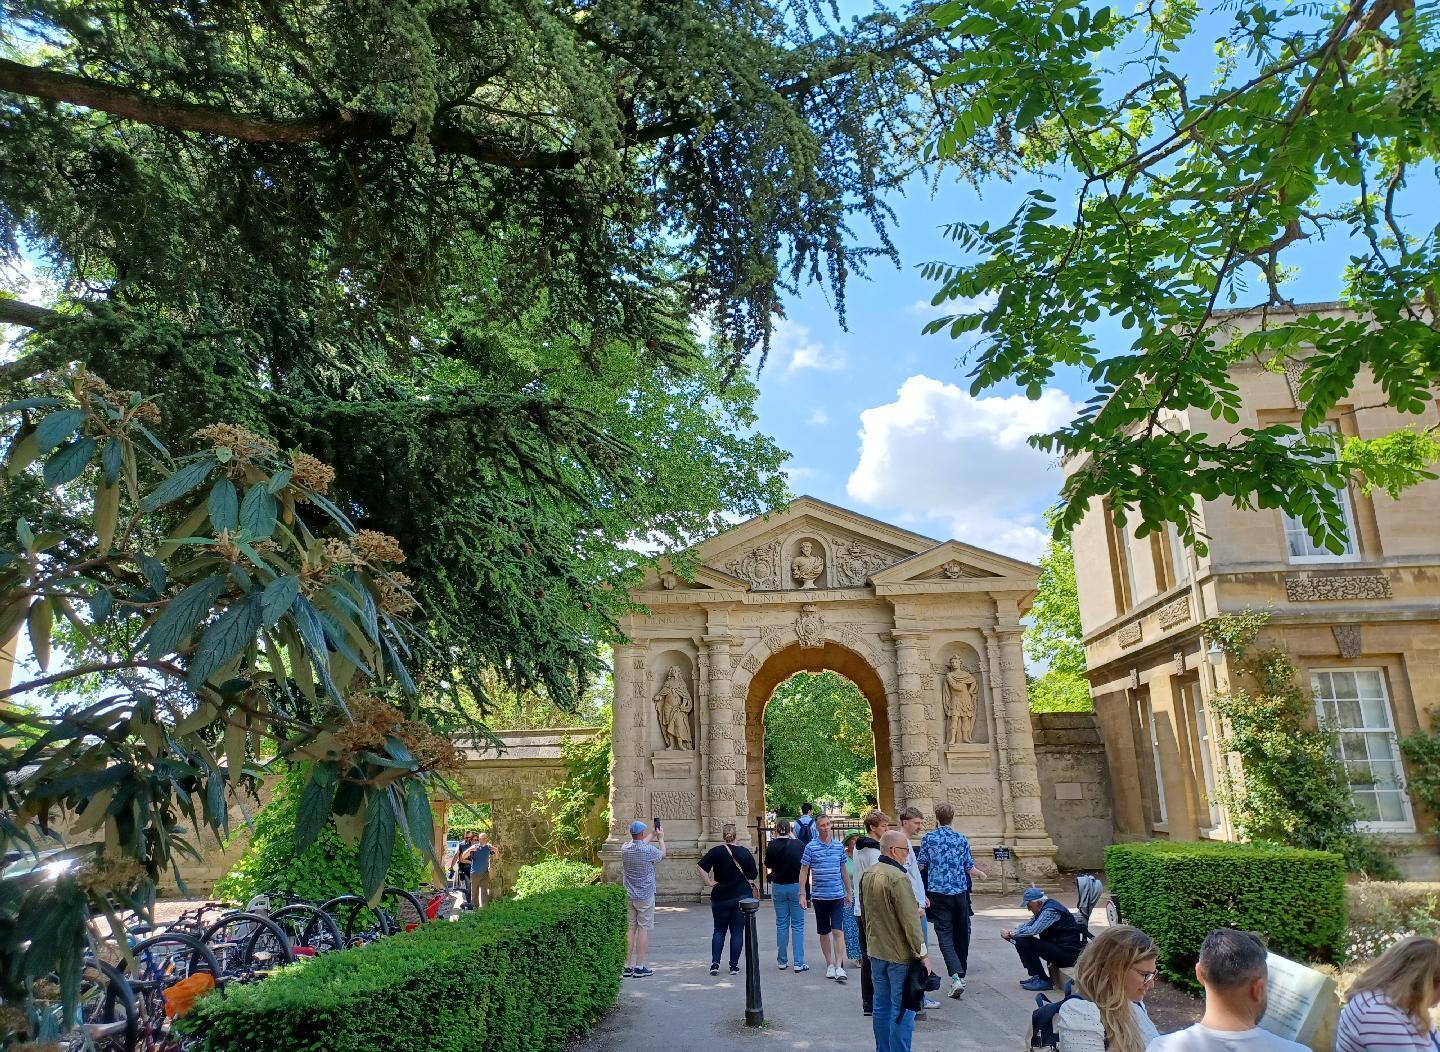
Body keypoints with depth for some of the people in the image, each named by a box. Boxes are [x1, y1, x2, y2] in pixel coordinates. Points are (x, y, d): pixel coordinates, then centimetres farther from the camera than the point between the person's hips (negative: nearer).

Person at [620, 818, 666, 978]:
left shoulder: (625, 849, -1)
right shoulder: (649, 850, -16)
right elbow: (662, 854, 7)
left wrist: (653, 835, 32)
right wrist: (661, 838, 23)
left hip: (629, 896, 5)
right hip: (645, 896, -5)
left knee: (630, 929, 9)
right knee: (643, 929, 1)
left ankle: (628, 966, 11)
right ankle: (640, 967, 2)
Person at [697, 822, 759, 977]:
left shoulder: (717, 851, -9)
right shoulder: (745, 851, -4)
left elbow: (700, 866, -20)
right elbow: (753, 875, 3)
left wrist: (708, 882, -12)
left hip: (720, 897, 0)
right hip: (742, 897, 0)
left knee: (719, 930, 14)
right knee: (737, 932, 8)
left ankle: (715, 963, 6)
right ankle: (734, 966, 8)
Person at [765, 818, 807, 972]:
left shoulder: (772, 845, -8)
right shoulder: (798, 844, -8)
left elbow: (768, 867, 1)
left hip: (778, 886, 1)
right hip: (796, 886, -1)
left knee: (781, 924, 12)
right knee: (798, 925, 4)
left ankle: (782, 961, 17)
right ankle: (799, 963, 2)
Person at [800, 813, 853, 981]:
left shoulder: (839, 846, 4)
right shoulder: (811, 847, -4)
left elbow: (843, 870, 13)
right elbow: (804, 871, -1)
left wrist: (848, 892, 15)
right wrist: (802, 894, -5)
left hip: (837, 895, 1)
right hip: (819, 896, -1)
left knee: (837, 930, -8)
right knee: (824, 932, 9)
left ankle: (839, 966, -5)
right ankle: (829, 964, 21)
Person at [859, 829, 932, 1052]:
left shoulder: (868, 875, 6)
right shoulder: (898, 878, -21)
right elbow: (910, 920, -21)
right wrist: (923, 953, -14)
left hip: (876, 952, 8)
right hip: (899, 955, -8)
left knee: (881, 1007, 17)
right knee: (902, 1011, 1)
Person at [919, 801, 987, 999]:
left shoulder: (928, 838, -4)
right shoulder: (961, 839, 2)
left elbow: (921, 865, 2)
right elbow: (969, 868, 7)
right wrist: (981, 874, 29)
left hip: (938, 892, -3)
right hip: (960, 892, 3)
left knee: (945, 935, -4)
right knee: (961, 933, 17)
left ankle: (956, 975, -20)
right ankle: (961, 972, 29)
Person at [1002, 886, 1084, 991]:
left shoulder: (1050, 910, -20)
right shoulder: (1043, 908, 10)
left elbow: (1032, 930, -28)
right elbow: (1028, 924, 17)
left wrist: (1012, 933, -14)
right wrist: (1012, 931, -2)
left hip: (1067, 953, -10)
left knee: (1024, 943, -20)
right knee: (1020, 940, 5)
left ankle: (1044, 981, -10)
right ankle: (1036, 976, 8)